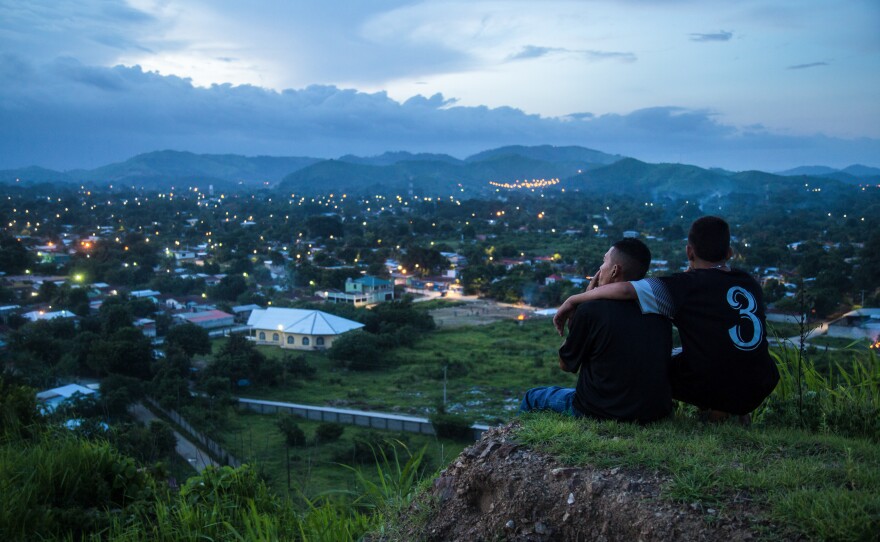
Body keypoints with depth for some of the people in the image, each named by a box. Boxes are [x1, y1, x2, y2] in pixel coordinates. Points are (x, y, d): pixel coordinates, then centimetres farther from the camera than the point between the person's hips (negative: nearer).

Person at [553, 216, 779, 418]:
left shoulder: (688, 284, -9)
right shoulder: (748, 282, 7)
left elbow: (625, 289, -19)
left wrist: (573, 300, -10)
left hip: (712, 389, -3)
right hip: (761, 391, 4)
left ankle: (712, 411, 13)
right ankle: (736, 412, 17)